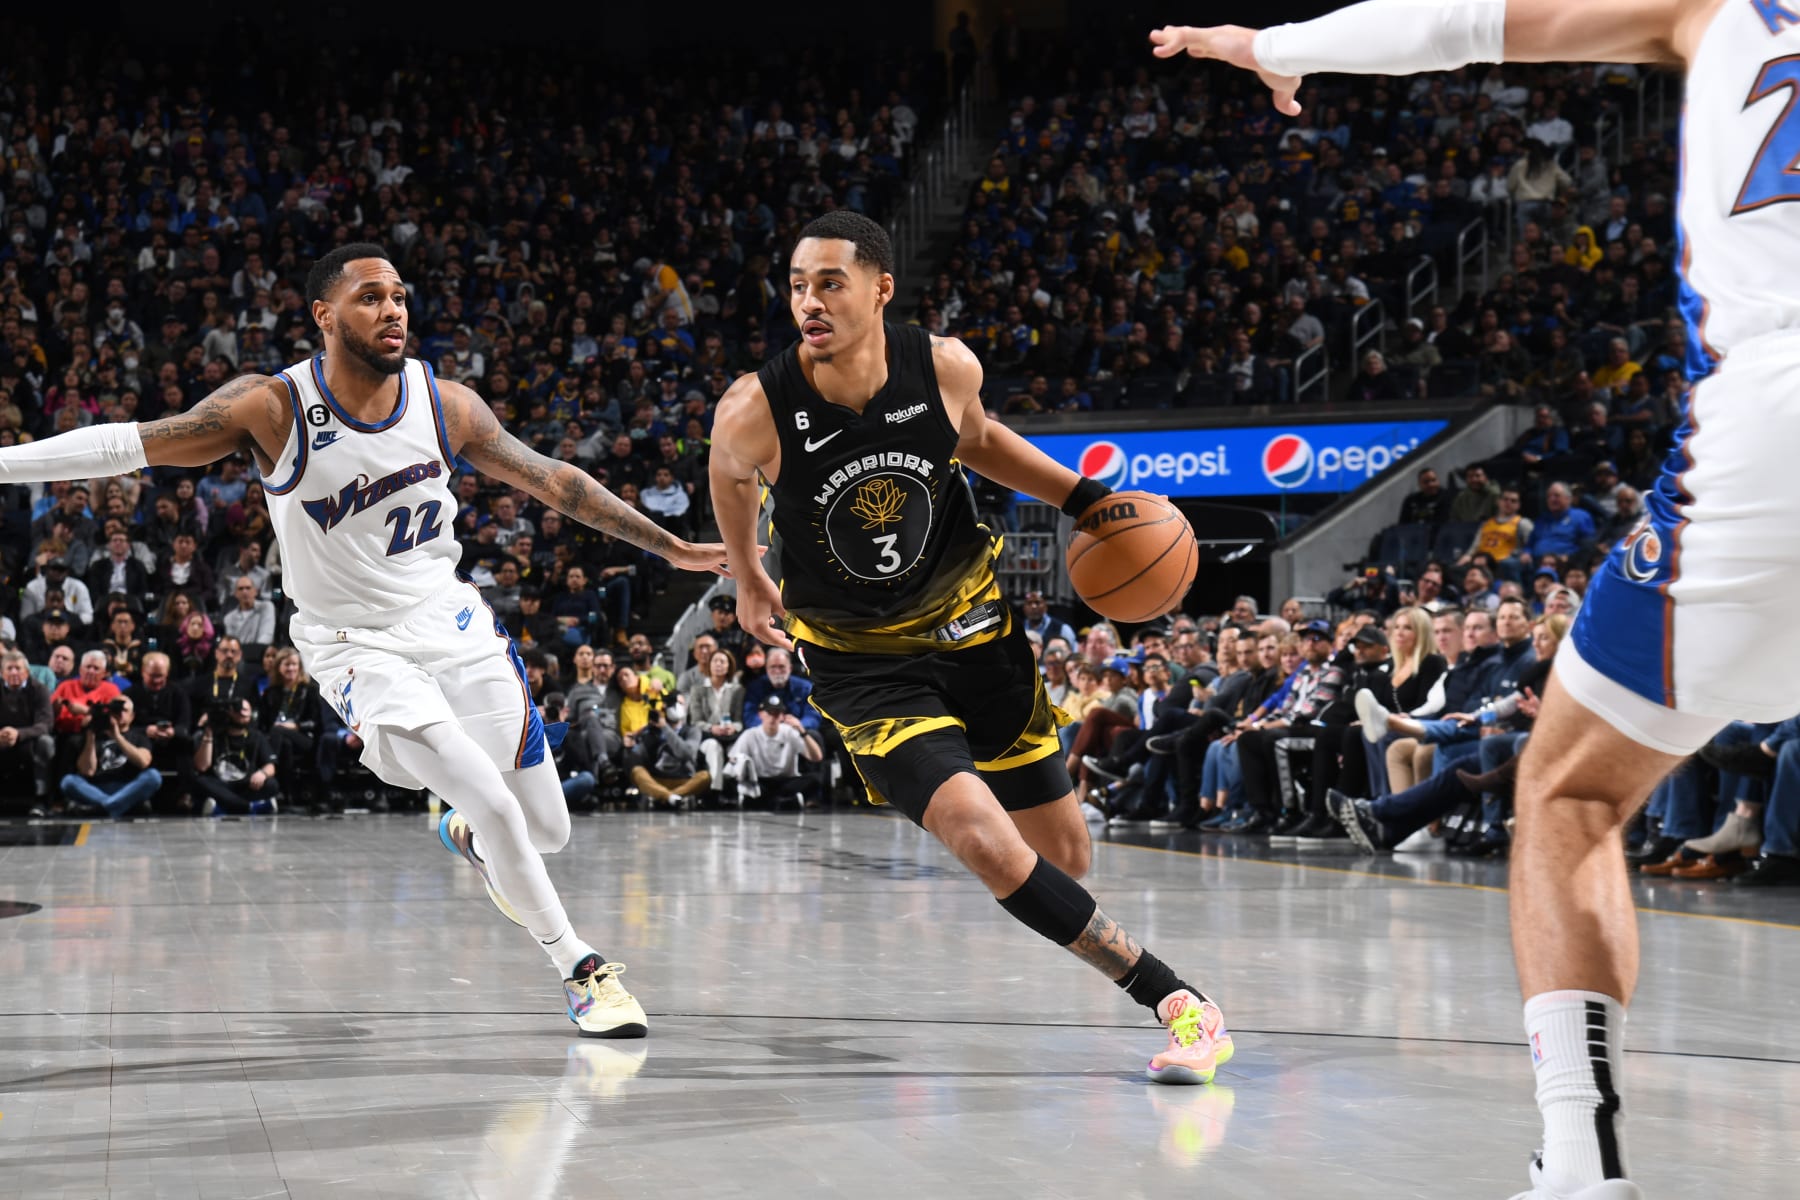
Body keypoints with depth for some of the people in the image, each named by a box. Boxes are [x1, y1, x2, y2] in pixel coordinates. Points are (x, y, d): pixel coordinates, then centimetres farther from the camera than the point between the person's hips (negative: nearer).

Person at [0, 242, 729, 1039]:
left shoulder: (445, 404, -5)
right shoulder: (273, 408, -15)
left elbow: (549, 479, 4)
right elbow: (135, 444, -16)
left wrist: (670, 547, 6)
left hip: (453, 623, 4)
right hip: (357, 644, -4)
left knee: (547, 831, 7)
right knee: (493, 803, -22)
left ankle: (466, 839, 44)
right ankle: (579, 972, -4)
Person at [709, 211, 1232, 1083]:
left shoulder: (946, 367, -15)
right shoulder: (754, 411, -22)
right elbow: (730, 476, 4)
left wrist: (1086, 499, 1)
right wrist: (747, 579, 18)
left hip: (967, 619, 3)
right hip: (864, 663, -3)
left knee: (1064, 854, 11)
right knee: (986, 845, -23)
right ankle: (1172, 998, -14)